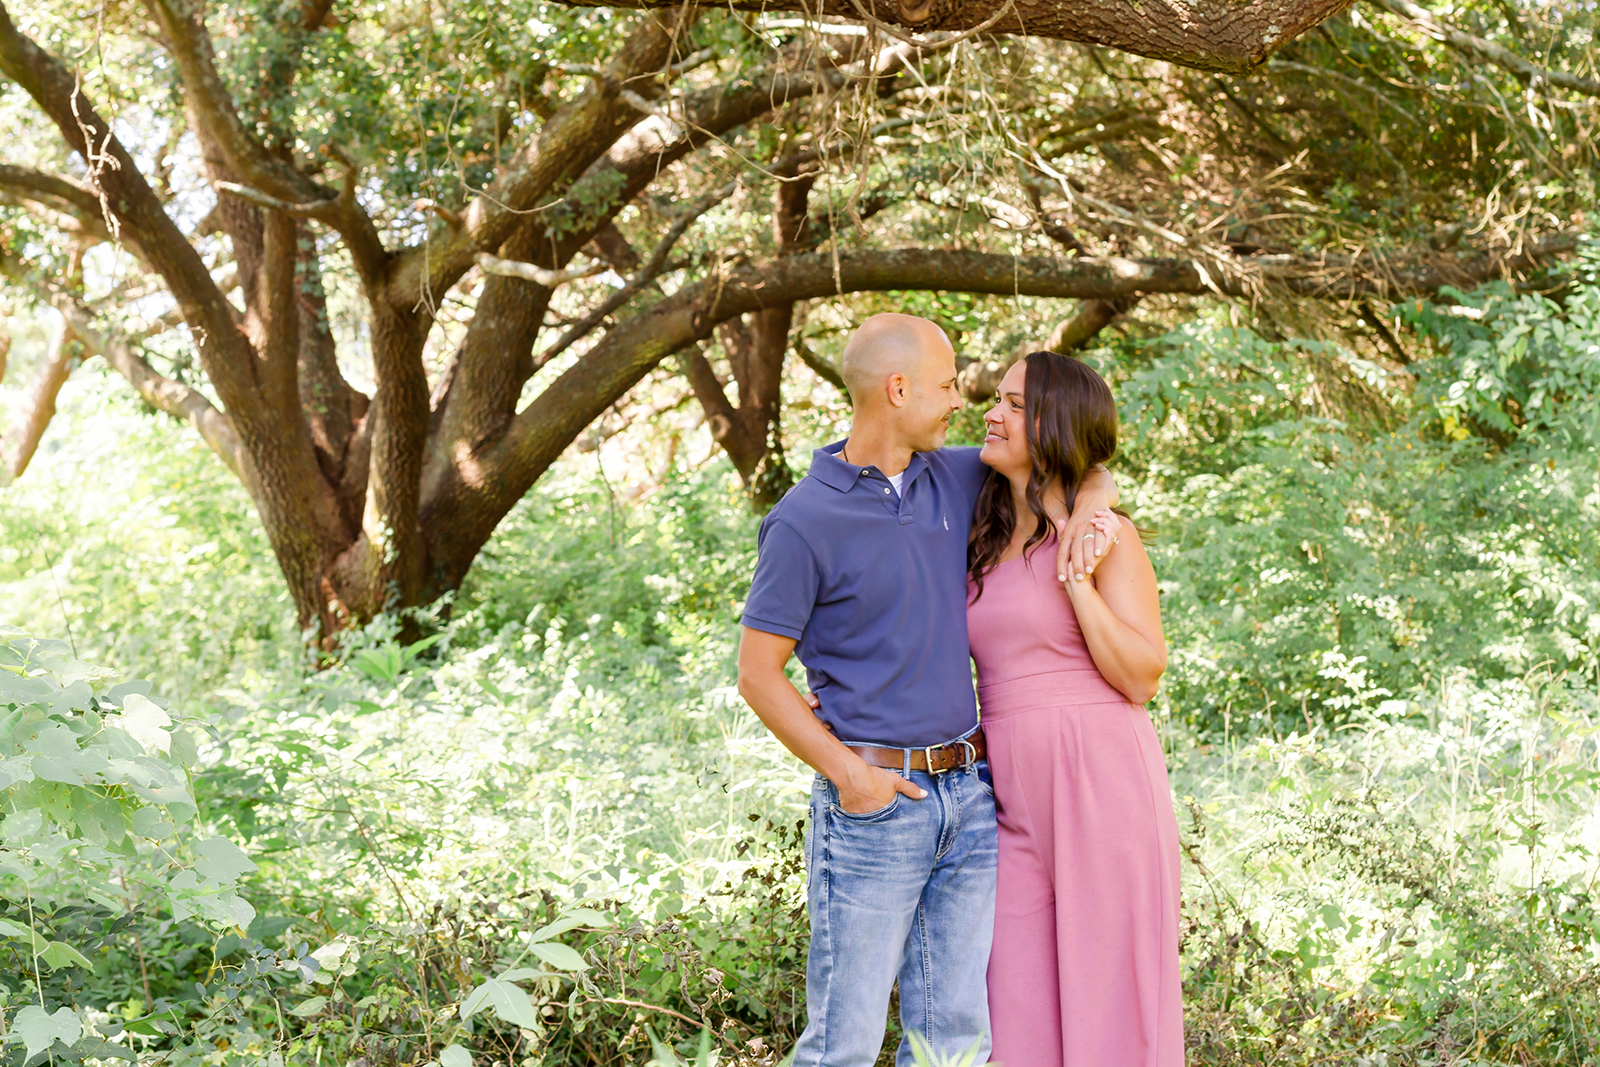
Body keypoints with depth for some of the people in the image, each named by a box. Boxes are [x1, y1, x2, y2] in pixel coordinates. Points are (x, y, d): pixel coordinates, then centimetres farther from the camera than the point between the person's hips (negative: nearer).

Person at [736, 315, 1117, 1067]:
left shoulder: (952, 478, 8)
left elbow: (1087, 469, 21)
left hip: (967, 793, 6)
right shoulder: (804, 521, -10)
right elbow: (757, 673, -7)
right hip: (874, 806, -6)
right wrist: (845, 772, -15)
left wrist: (1085, 516, -3)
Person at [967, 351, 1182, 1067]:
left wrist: (1077, 580, -17)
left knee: (1113, 1009, 1)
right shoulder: (990, 542, 14)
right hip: (1020, 800, 6)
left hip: (1101, 784, -6)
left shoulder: (1105, 535, -5)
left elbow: (1140, 677, -9)